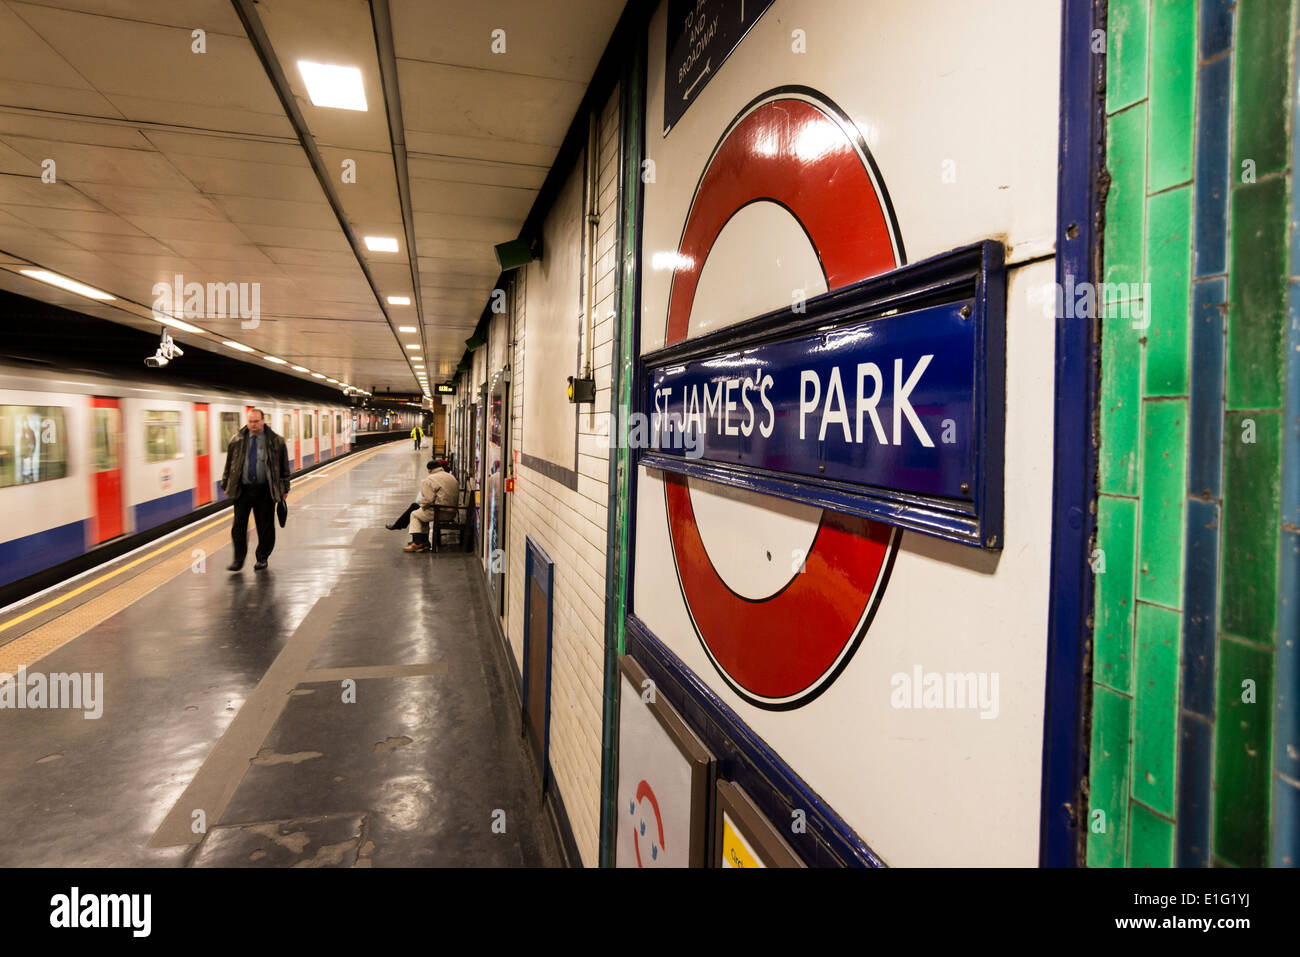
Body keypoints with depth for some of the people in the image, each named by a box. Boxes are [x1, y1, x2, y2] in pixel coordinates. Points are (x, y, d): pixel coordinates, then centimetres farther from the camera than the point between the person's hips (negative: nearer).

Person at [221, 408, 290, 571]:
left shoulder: (275, 441, 0)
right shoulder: (237, 441, 6)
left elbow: (284, 467, 4)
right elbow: (229, 464, 13)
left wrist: (284, 490, 3)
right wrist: (226, 485, 12)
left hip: (265, 491, -2)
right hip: (242, 489, 2)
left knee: (265, 526, 5)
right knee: (238, 525, 1)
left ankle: (262, 558, 20)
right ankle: (238, 560, 11)